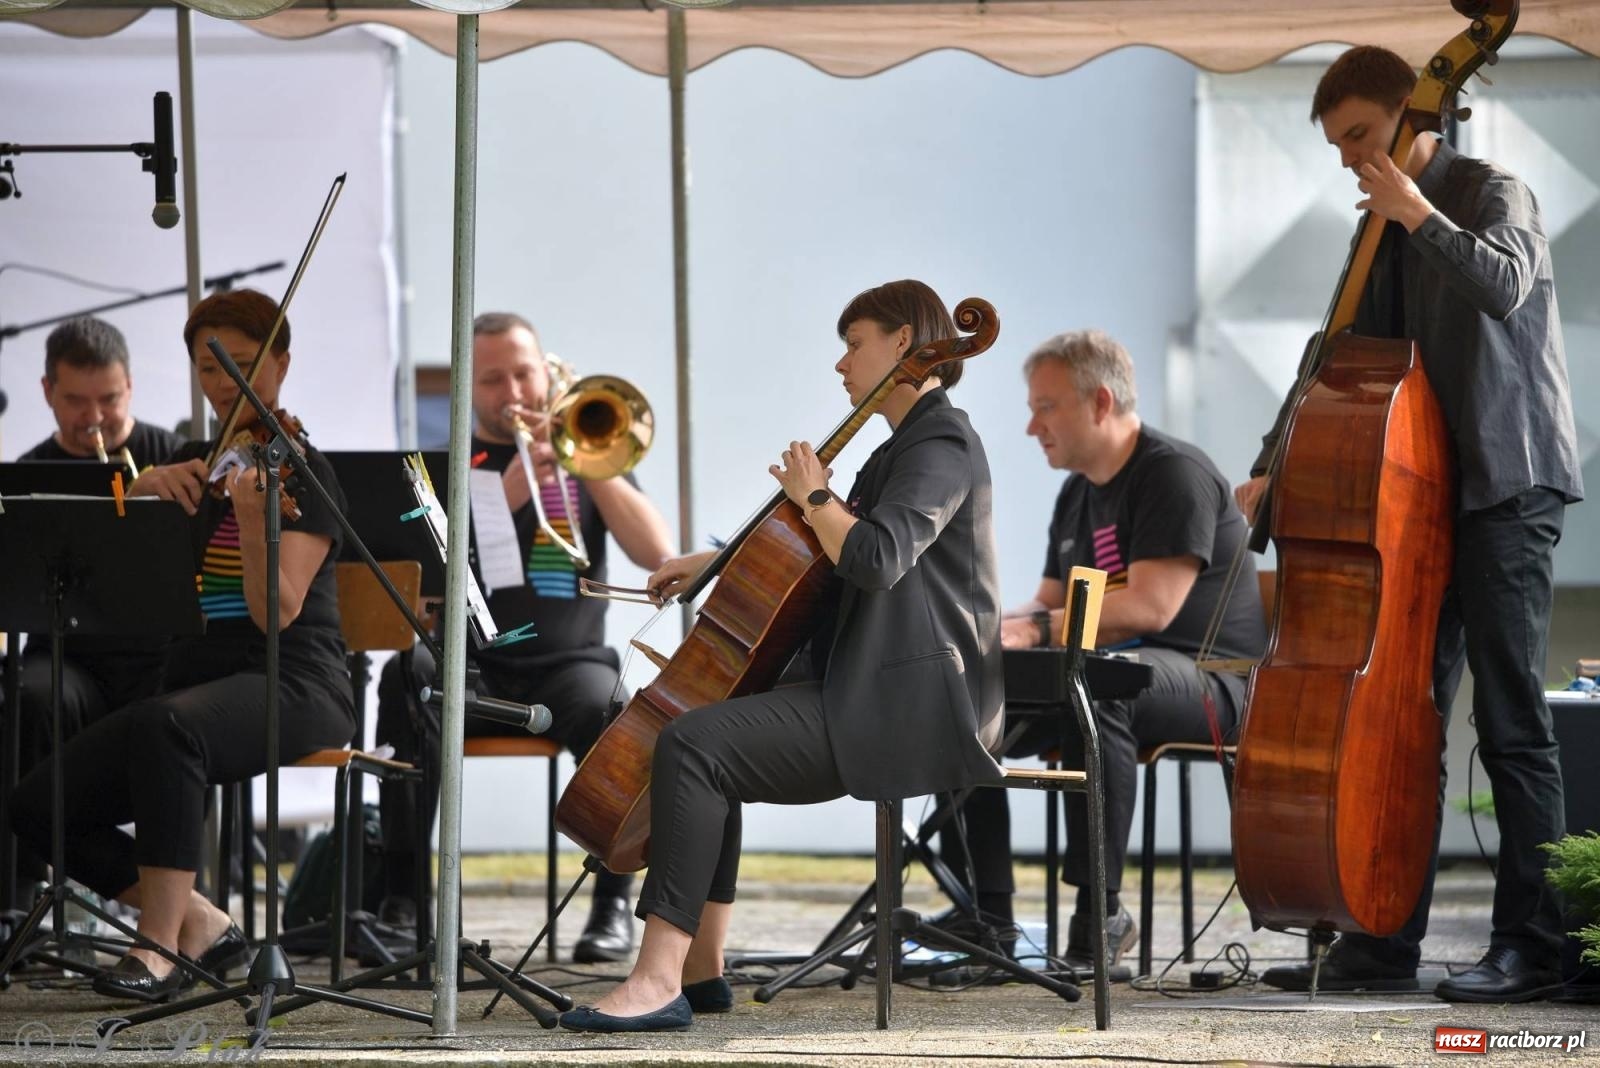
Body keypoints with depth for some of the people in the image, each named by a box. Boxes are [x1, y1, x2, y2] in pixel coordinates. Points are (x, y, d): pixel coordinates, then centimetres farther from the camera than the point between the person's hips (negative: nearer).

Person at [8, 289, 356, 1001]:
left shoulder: (302, 472, -4)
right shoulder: (195, 464, 15)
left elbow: (278, 611, -16)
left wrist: (252, 518, -32)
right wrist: (143, 489, -11)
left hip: (291, 686, -7)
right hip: (195, 677, 7)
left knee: (165, 724, -40)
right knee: (38, 804, -9)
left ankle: (159, 948, -34)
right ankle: (200, 924, 1)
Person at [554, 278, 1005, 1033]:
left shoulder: (943, 445, -11)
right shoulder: (904, 448, 22)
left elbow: (874, 558, -27)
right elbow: (813, 553, 33)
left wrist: (812, 495, -10)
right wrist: (716, 564, 21)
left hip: (905, 706, -11)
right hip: (878, 692, 11)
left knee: (692, 745, -22)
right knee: (711, 739, 21)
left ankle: (657, 982, -27)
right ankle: (700, 967, 14)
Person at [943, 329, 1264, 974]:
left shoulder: (1177, 475, -12)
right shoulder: (1077, 495, 18)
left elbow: (1151, 606, -23)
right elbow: (1048, 606, 18)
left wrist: (1038, 630, -24)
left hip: (1210, 683, -9)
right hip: (1110, 667, 9)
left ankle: (1101, 913, -34)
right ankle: (984, 916, -7)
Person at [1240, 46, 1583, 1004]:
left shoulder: (1491, 193, -5)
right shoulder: (1389, 235, 18)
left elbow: (1505, 285, -26)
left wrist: (1418, 214, -21)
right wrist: (1275, 466, 7)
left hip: (1506, 487, -8)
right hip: (1430, 493, 8)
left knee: (1511, 722, -8)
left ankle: (1533, 948, -5)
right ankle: (1388, 940, 11)